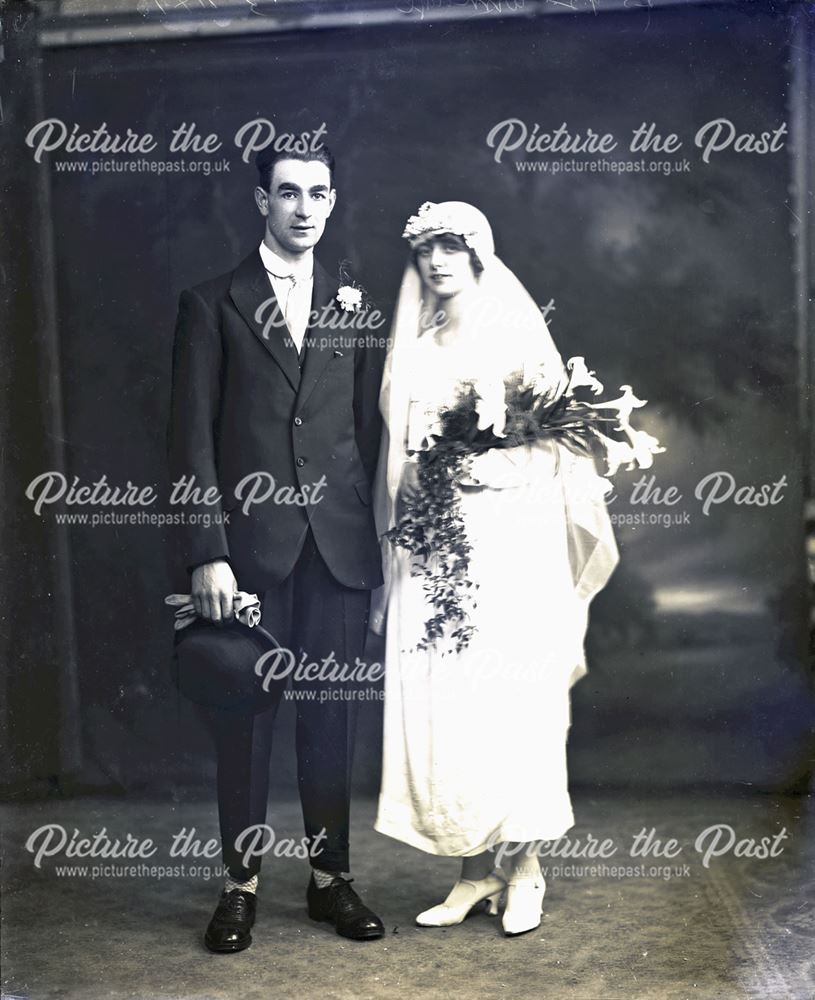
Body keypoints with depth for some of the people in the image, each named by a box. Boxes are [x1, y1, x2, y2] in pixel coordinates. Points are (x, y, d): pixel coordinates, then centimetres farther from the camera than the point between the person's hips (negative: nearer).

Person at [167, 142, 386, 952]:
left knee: (330, 715, 9)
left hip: (340, 545, 2)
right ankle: (241, 882, 19)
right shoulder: (212, 305, 2)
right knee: (244, 716, 6)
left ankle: (330, 875, 22)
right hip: (250, 544, -2)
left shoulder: (354, 309, 11)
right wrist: (207, 551, -11)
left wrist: (382, 543, 5)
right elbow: (193, 438, -3)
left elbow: (371, 432, 10)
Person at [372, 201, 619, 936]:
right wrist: (395, 546, 8)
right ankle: (476, 871, 11)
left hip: (508, 541, -4)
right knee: (436, 706, 0)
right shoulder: (412, 350, 15)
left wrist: (488, 466, -17)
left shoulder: (518, 336, 4)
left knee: (509, 700, -5)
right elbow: (397, 453, 15)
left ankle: (522, 868, 8)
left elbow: (554, 442, -1)